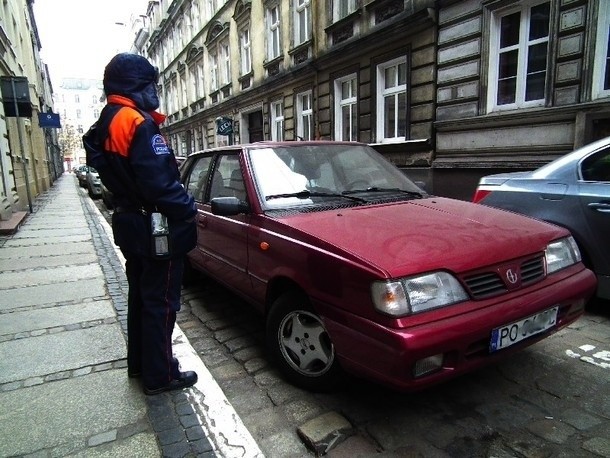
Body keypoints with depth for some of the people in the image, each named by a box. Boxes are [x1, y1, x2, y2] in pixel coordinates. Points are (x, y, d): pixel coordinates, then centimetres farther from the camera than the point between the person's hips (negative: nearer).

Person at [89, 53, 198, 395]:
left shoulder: (106, 123, 12)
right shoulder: (139, 123, -20)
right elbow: (160, 183, -27)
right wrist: (188, 208, -13)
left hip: (131, 225, 10)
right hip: (157, 229, -10)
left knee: (140, 296, 21)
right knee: (161, 302, 2)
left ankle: (139, 363, 36)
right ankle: (159, 375, 15)